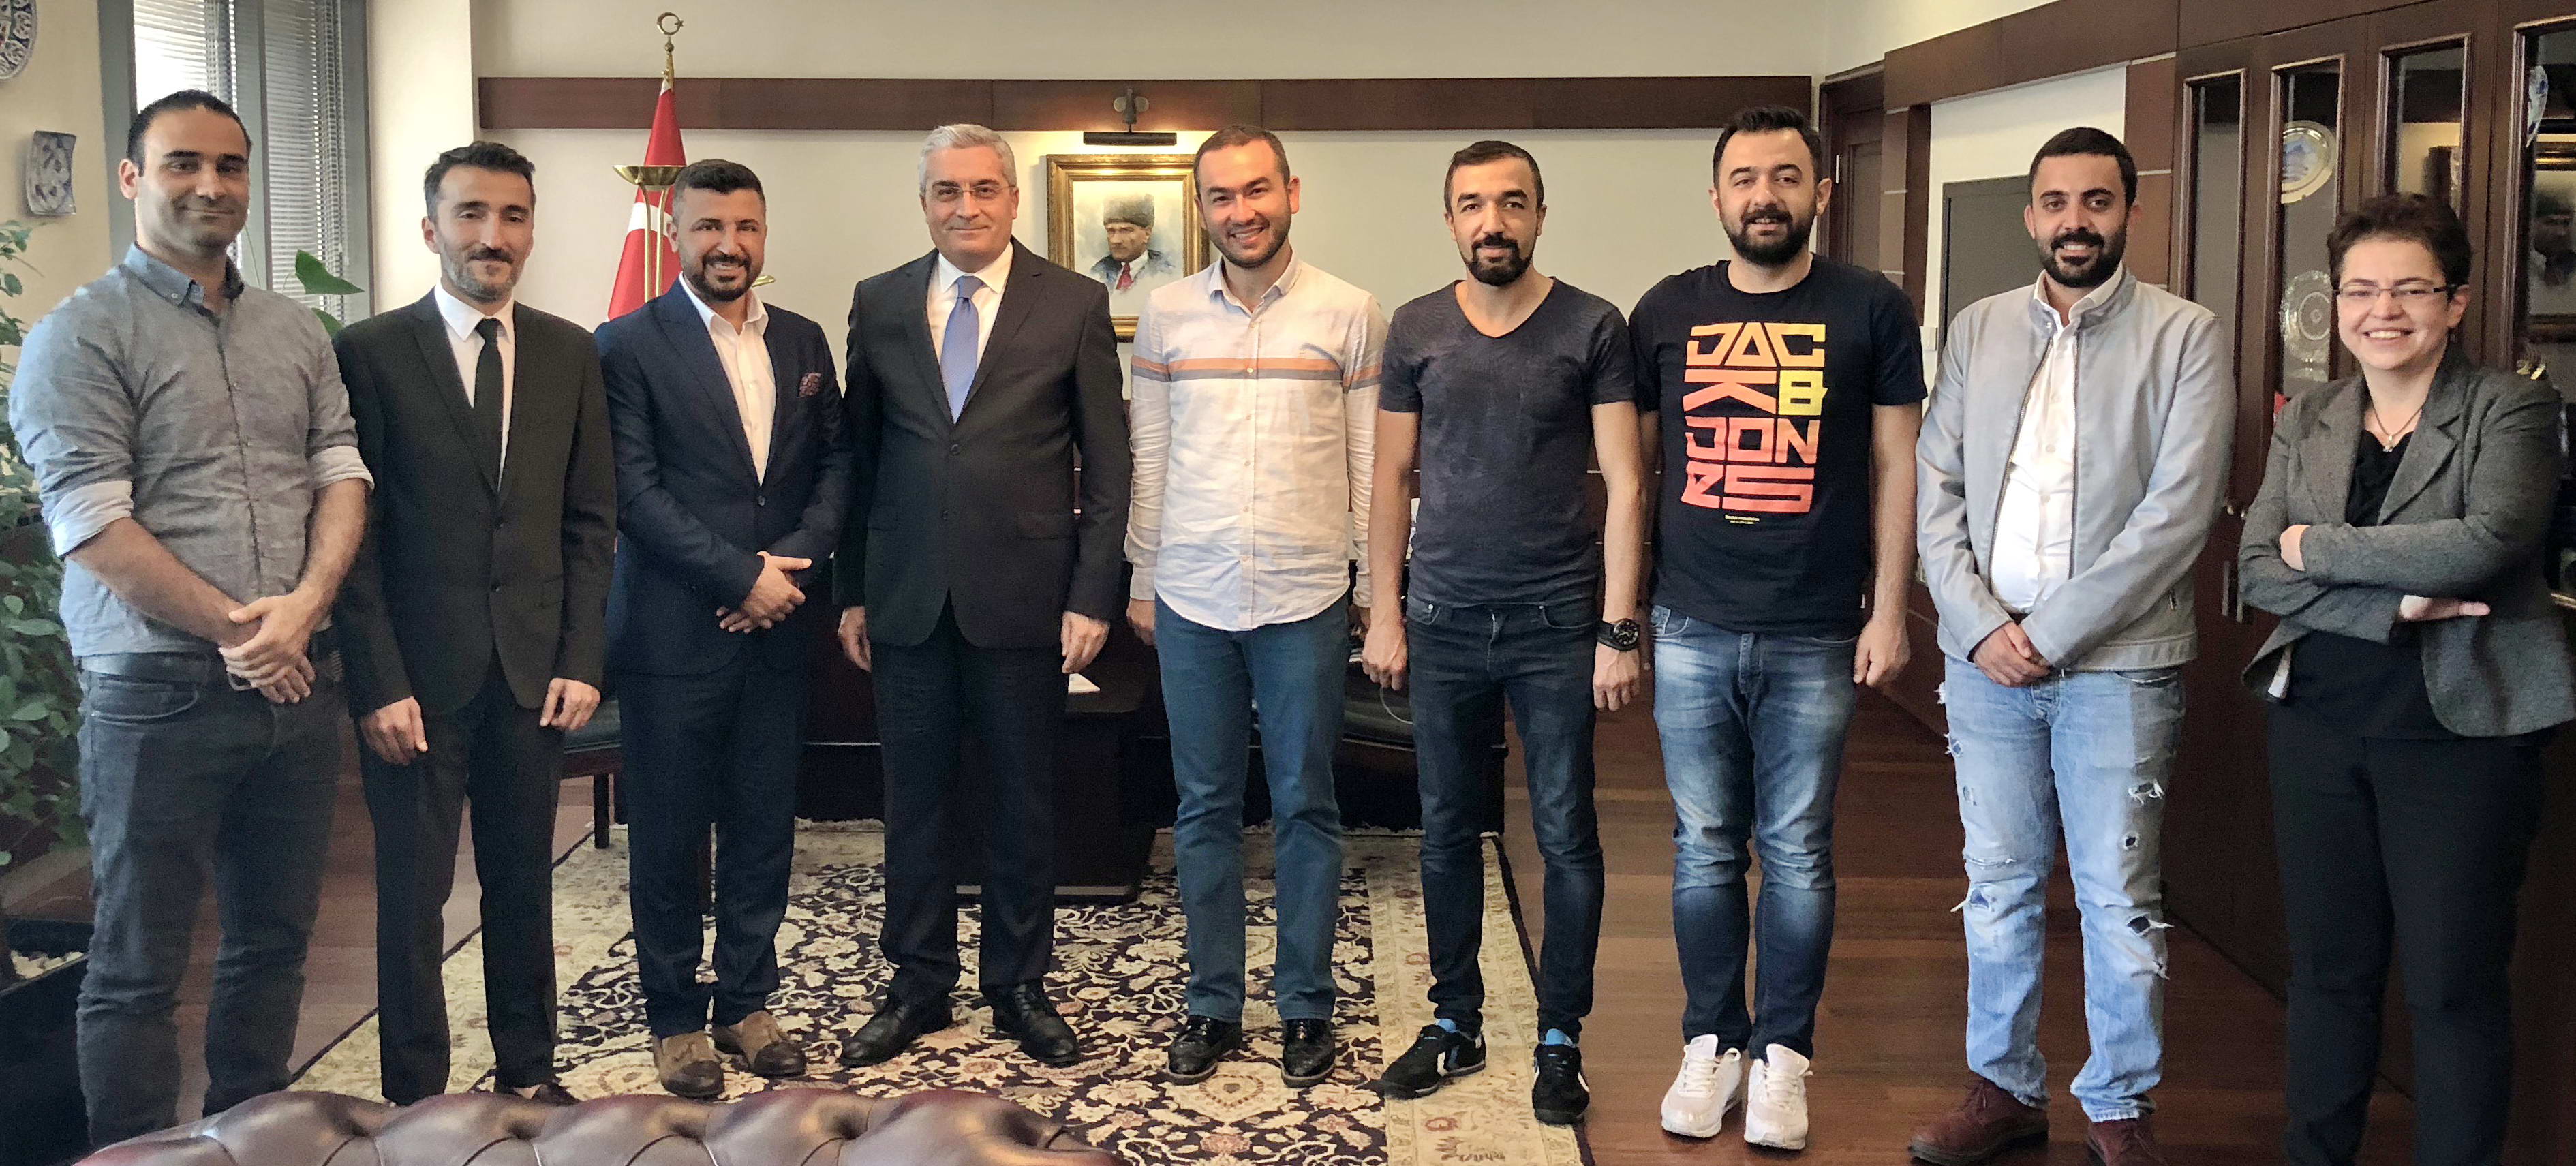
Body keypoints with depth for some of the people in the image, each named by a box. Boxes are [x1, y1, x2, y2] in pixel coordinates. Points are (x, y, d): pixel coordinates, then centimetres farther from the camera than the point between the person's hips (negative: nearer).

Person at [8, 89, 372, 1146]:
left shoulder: (296, 333, 12)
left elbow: (342, 473, 6)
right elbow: (91, 524, -13)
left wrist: (305, 603, -11)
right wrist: (234, 630, -13)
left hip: (298, 682, 6)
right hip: (158, 695, -5)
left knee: (275, 936, 14)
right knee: (139, 964, 4)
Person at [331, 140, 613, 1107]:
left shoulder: (569, 353, 7)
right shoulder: (369, 352, -3)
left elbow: (590, 521, 8)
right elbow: (355, 529, -5)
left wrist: (583, 659, 0)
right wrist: (378, 683, -10)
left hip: (534, 669, 3)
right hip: (416, 674, -3)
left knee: (524, 881, 11)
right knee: (413, 891, 5)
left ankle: (528, 1069, 25)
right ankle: (414, 1096, 17)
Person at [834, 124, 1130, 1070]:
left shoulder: (1074, 305, -1)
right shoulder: (879, 304, 7)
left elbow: (1107, 466, -1)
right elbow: (859, 456, 10)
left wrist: (1092, 596, -7)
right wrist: (852, 590, 6)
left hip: (1023, 594, -2)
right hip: (907, 598, 2)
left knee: (1024, 803, 9)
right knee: (913, 799, 10)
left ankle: (1020, 985, 23)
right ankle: (918, 987, 24)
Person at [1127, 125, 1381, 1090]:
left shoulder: (1349, 313, -1)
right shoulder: (1167, 314, 5)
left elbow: (1370, 459, 1)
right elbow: (1148, 455, 9)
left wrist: (1379, 585, 0)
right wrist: (1141, 578, 8)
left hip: (1305, 598, -2)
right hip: (1192, 598, 2)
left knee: (1305, 806, 6)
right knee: (1204, 807, 9)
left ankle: (1305, 1007, 17)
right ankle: (1213, 1004, 20)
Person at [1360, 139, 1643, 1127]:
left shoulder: (1592, 329, -3)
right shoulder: (1416, 329, 5)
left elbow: (1625, 484, -5)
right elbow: (1393, 478, 9)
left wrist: (1619, 631, -9)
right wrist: (1385, 612, 4)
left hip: (1557, 623, -2)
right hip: (1444, 621, 3)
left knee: (1566, 836, 4)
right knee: (1447, 828, 10)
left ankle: (1560, 1039, 17)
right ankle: (1455, 1022, 25)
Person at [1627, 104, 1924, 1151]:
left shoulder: (1871, 310, 0)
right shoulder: (1668, 311, 5)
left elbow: (1895, 467, 2)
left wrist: (1889, 609, -2)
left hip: (1816, 635, -2)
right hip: (1691, 631, 2)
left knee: (1797, 854, 6)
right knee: (1704, 850, 9)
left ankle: (1781, 1054, 19)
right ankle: (1711, 1045, 22)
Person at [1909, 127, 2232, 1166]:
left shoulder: (2183, 336, -3)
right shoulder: (1979, 331, 9)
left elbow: (2179, 510, -11)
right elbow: (1936, 490, 6)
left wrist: (2051, 632, -13)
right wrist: (1982, 625, -7)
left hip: (2117, 664, -3)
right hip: (1984, 656, 4)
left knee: (2119, 899, 3)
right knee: (1999, 885, 11)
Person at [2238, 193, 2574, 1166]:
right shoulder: (2306, 421, 8)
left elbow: (2490, 538, -22)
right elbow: (2258, 569, -3)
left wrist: (2320, 547, -13)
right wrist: (2395, 605, -17)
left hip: (2459, 727, -4)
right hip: (2319, 716, 4)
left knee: (2452, 982, 3)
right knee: (2328, 966, 13)